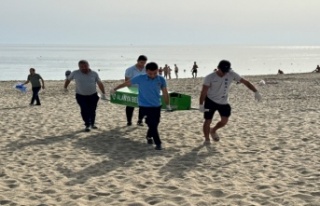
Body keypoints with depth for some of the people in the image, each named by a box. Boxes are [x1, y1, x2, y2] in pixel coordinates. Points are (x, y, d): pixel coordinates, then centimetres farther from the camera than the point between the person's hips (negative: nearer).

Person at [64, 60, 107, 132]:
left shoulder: (94, 74, -4)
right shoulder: (75, 73, -6)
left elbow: (100, 83, 1)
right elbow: (68, 79, 10)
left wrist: (103, 94, 0)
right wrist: (65, 87, 20)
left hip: (93, 95, 1)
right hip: (81, 96, -1)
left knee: (92, 110, 8)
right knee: (84, 110, -8)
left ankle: (92, 124, 28)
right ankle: (87, 125, 6)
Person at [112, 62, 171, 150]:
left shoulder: (161, 80, -6)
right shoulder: (140, 78, -11)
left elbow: (165, 93, 6)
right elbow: (127, 83, 2)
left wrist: (168, 105, 13)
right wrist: (115, 89, 12)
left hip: (157, 106, 3)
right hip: (145, 106, -3)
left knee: (155, 124, 13)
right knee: (152, 124, -9)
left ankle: (149, 136, 42)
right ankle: (158, 143, 3)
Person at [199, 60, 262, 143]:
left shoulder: (231, 75, -11)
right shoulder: (210, 77, -17)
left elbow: (245, 82, -10)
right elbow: (204, 91, -13)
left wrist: (256, 92, -18)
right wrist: (201, 105, -18)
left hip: (223, 102, 3)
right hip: (210, 101, -3)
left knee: (224, 121, -5)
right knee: (208, 121, -3)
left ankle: (213, 131, 26)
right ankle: (207, 139, 18)